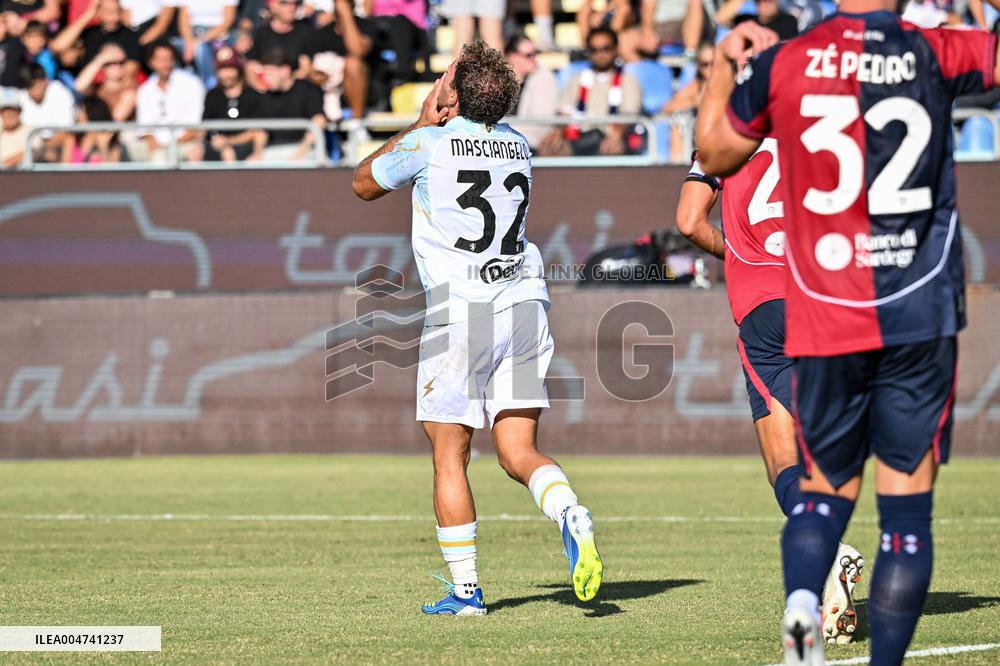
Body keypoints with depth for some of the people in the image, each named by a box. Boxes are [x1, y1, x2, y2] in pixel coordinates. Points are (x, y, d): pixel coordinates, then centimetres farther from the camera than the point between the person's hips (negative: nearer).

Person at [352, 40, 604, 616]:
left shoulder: (432, 143, -6)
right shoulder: (518, 145, 12)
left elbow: (364, 184, 13)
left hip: (459, 311, -5)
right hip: (524, 304, 5)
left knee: (450, 458, 5)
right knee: (519, 450, 4)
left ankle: (465, 590, 4)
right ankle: (572, 515, -26)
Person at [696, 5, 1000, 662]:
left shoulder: (782, 63, 0)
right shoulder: (936, 54, -5)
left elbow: (714, 155, 15)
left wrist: (723, 65, 28)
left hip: (825, 322, 2)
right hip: (919, 319, -2)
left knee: (827, 486, 15)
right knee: (907, 504, 3)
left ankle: (802, 602, -12)